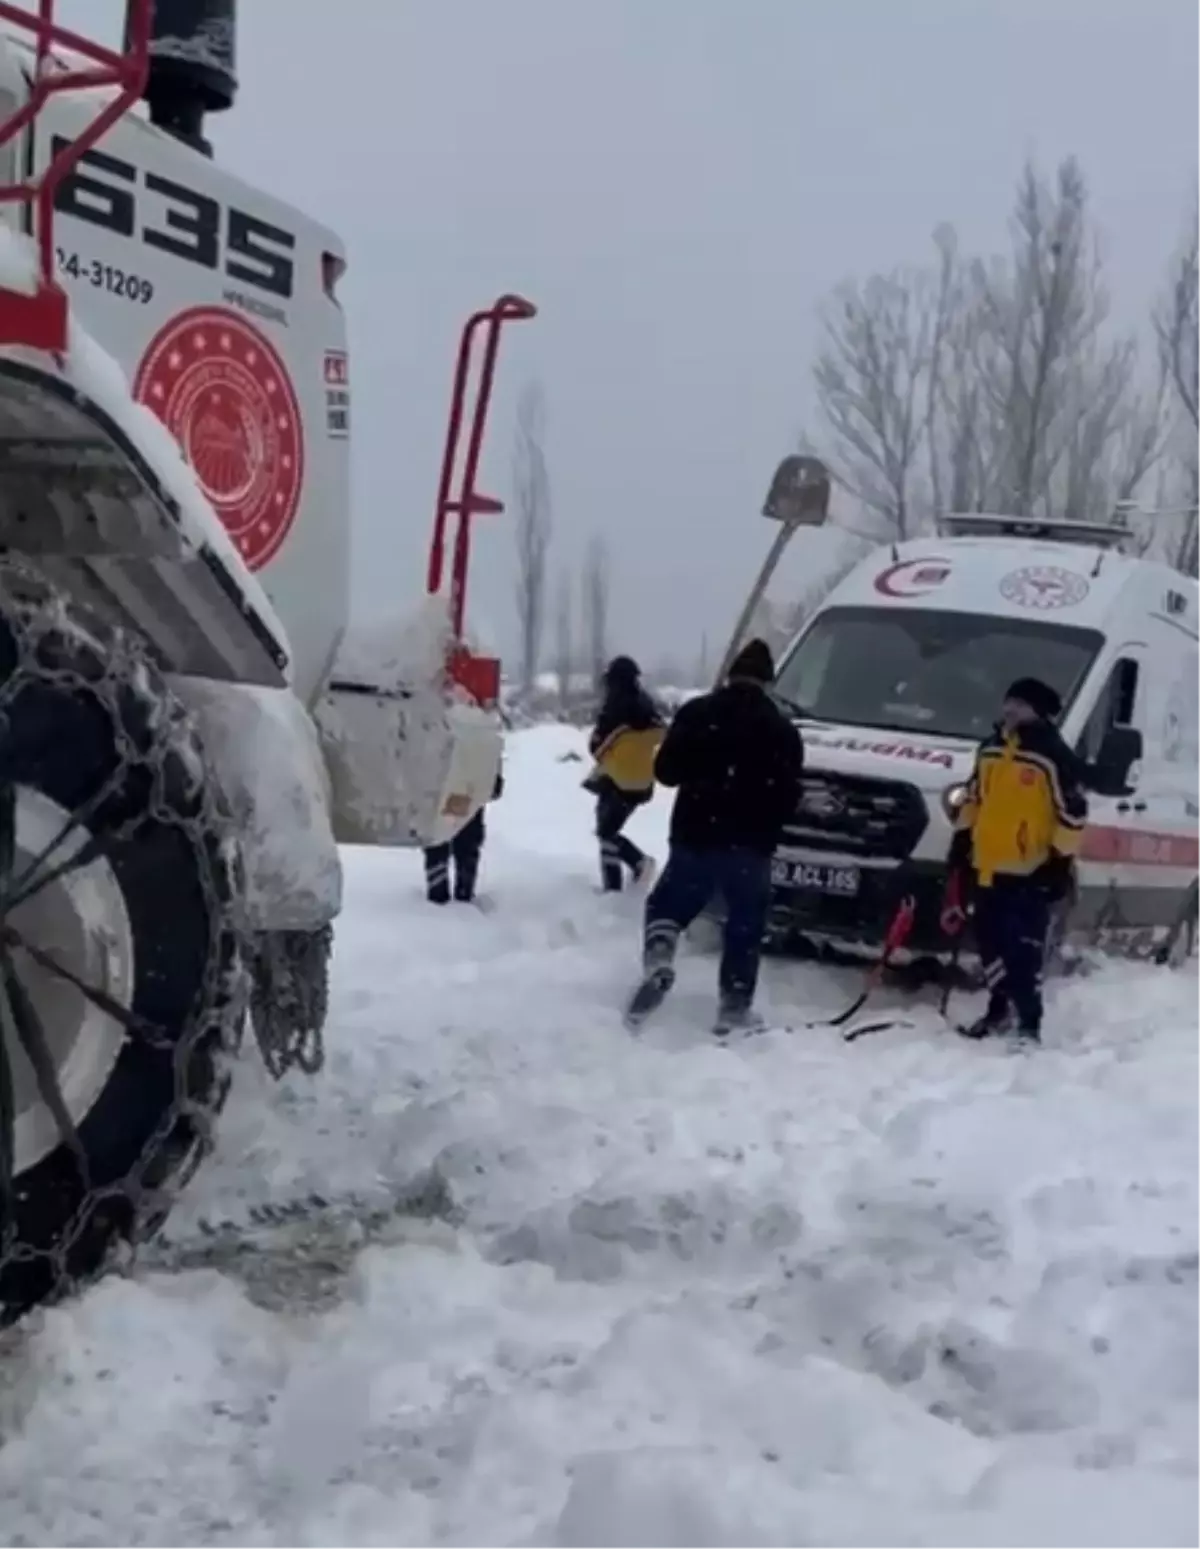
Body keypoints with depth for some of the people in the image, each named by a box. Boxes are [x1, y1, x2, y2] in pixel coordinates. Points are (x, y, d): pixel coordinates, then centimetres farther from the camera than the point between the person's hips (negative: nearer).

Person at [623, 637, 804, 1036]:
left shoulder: (696, 713, 0)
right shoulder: (782, 729, 1)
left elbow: (666, 771, 0)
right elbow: (787, 797, 1)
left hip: (695, 836, 1)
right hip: (750, 844, -1)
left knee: (667, 904, 17)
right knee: (745, 926, 8)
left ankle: (658, 958, -10)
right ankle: (735, 1007, 7)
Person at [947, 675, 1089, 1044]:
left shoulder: (1055, 759, -12)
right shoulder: (990, 749, 11)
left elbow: (1073, 814, -12)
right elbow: (973, 798, 22)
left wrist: (1062, 861, -14)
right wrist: (962, 837, 18)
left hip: (1031, 872, -7)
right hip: (986, 867, 7)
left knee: (1025, 951, -7)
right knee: (991, 944, 15)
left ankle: (1029, 1024, -1)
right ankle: (999, 1008, 31)